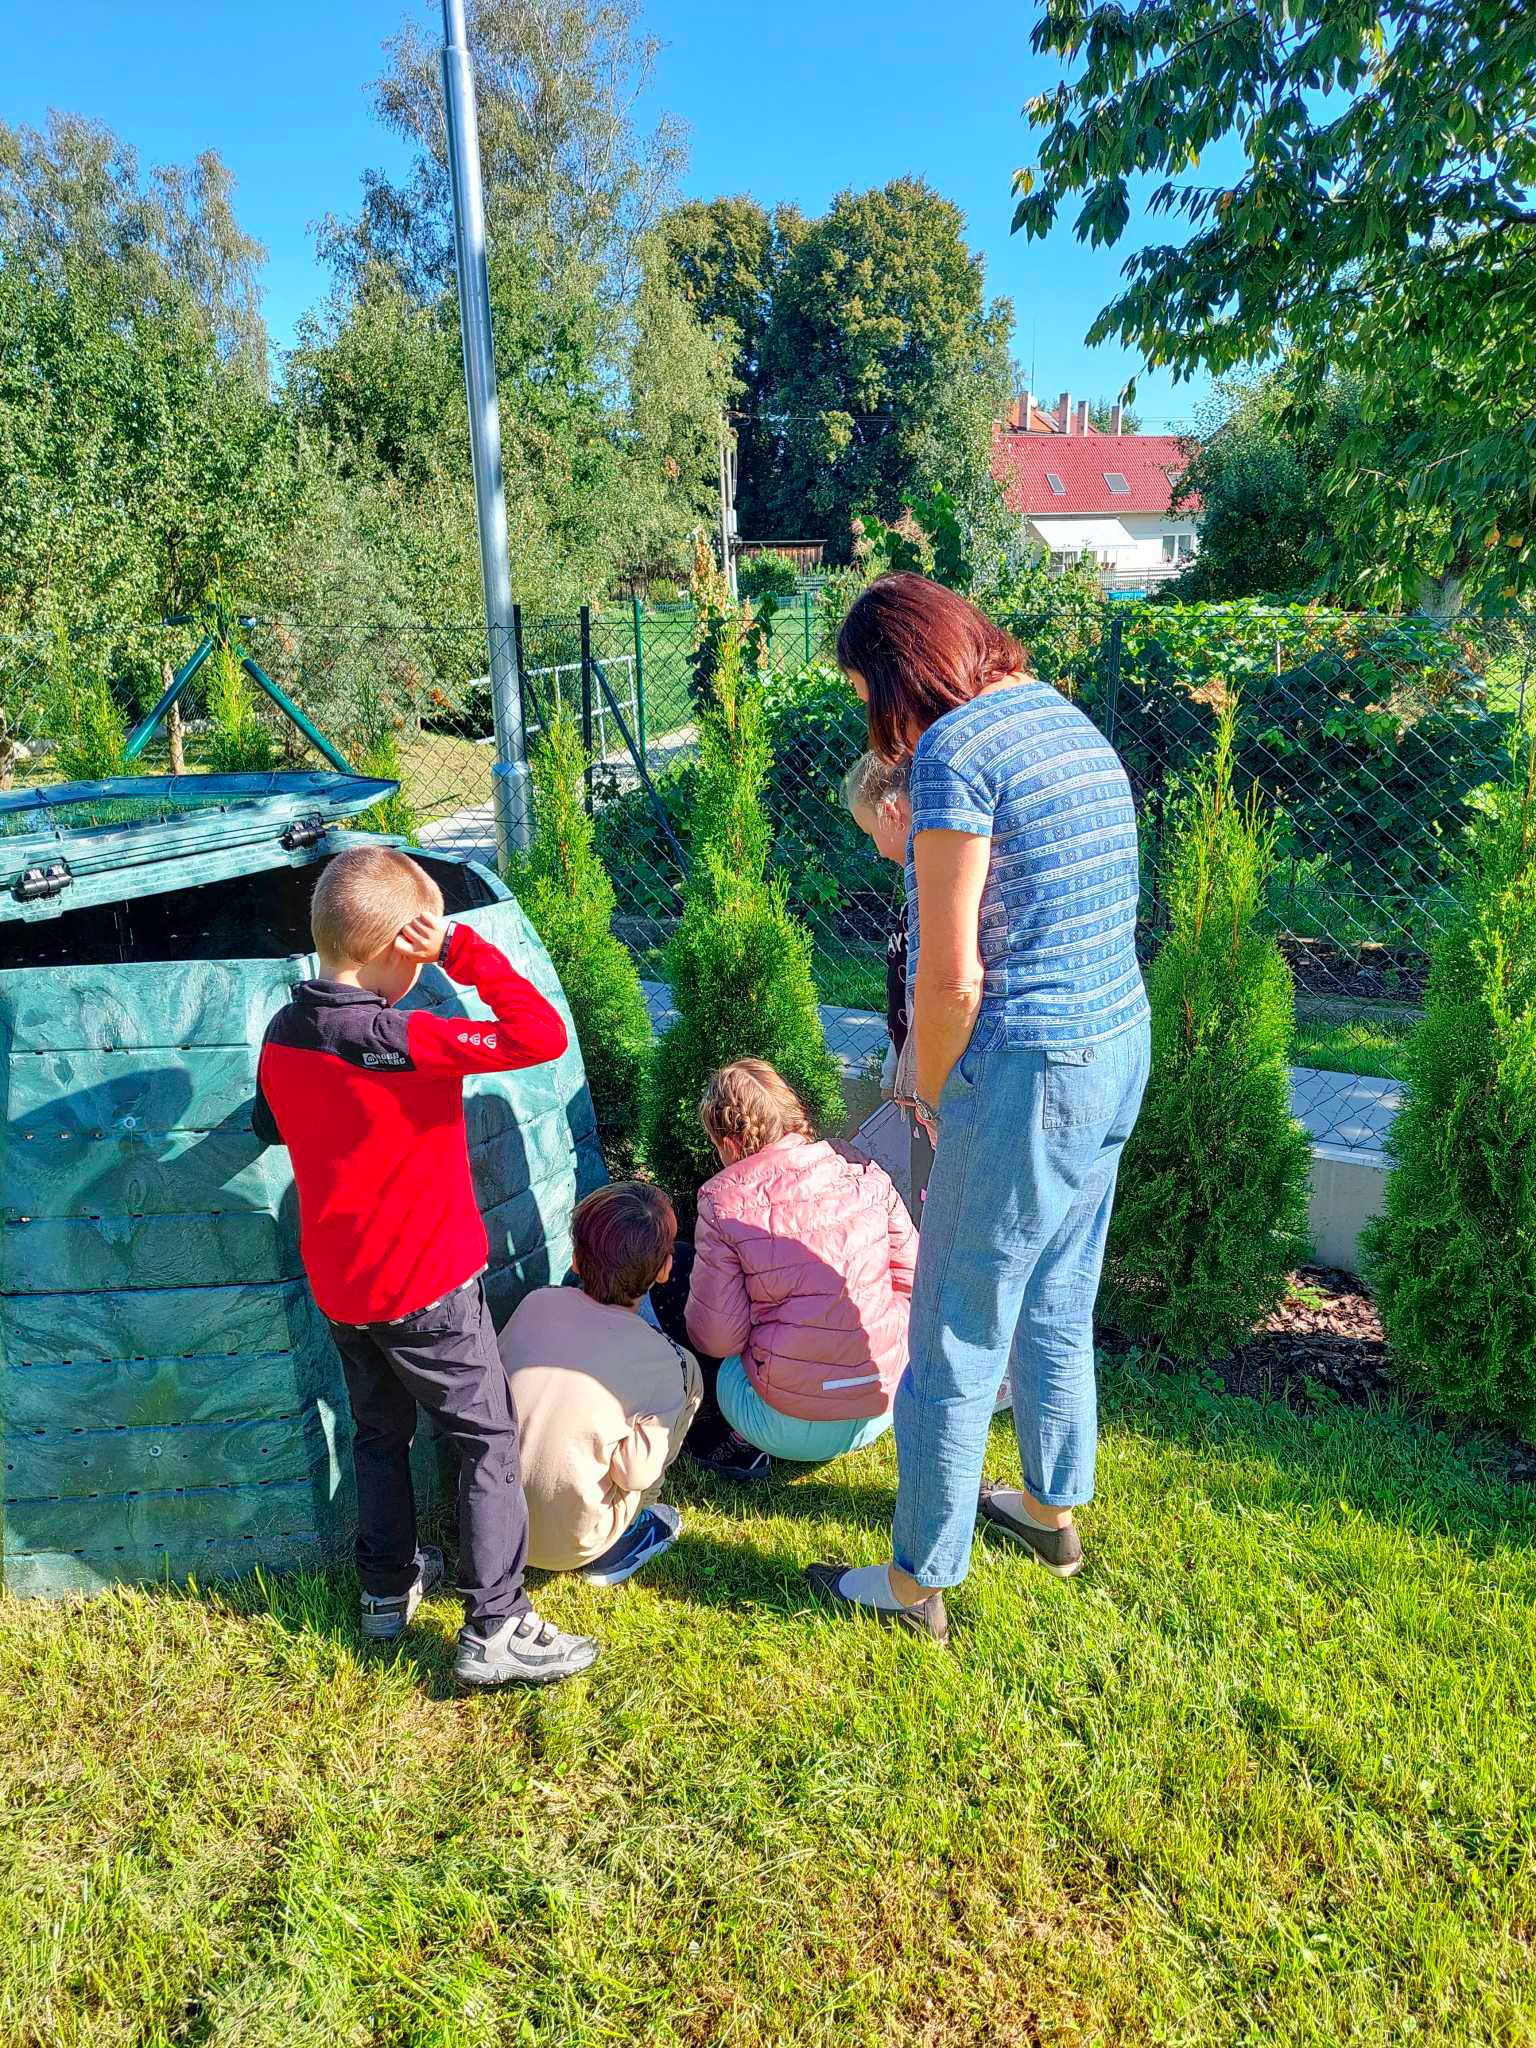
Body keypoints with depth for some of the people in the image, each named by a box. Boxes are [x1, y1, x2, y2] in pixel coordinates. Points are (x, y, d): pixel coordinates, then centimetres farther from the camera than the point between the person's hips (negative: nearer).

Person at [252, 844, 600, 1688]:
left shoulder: (282, 1035, -3)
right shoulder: (405, 1042, -26)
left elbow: (270, 1126, 16)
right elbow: (541, 1036, -30)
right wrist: (465, 950, -24)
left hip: (339, 1285, 7)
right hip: (427, 1282, -7)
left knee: (380, 1432, 24)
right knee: (489, 1441, 4)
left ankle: (387, 1588, 37)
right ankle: (494, 1630, 7)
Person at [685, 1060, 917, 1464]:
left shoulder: (724, 1198, -11)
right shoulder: (863, 1170, -1)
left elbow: (716, 1339, -9)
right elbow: (911, 1281, 4)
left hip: (790, 1429, -4)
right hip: (886, 1408, 5)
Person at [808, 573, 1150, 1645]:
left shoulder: (956, 749, -17)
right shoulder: (1074, 722, 11)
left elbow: (951, 977, -19)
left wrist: (934, 1098, -3)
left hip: (1031, 1072, -9)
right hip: (1122, 1045, 9)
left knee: (956, 1341, 5)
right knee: (1059, 1307, 24)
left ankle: (919, 1581, 21)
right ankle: (1054, 1507, 43)